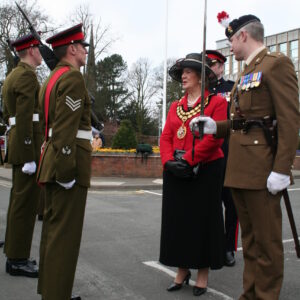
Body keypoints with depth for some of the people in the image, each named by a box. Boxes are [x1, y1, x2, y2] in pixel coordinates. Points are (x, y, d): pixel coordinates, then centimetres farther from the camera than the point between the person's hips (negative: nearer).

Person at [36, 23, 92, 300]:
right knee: (66, 231, -5)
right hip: (70, 159, -10)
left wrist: (53, 164, 19)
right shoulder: (73, 77, -11)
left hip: (51, 158, 10)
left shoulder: (52, 78, 19)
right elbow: (67, 127, -21)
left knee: (52, 226, 15)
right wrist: (67, 169, -23)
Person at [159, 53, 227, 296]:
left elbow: (214, 138, -15)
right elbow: (166, 137, 7)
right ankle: (182, 271, 25)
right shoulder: (175, 106, 14)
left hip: (205, 171, -5)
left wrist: (188, 160, -20)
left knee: (203, 220, 4)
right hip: (175, 174, 5)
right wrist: (169, 161, -11)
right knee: (177, 219, 9)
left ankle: (203, 275, 19)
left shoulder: (217, 102, -3)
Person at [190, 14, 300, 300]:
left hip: (262, 168, -9)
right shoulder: (244, 74, 21)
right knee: (249, 237, 16)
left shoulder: (276, 63, -6)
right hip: (239, 166, 9)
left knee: (266, 239, 1)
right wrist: (215, 127, 7)